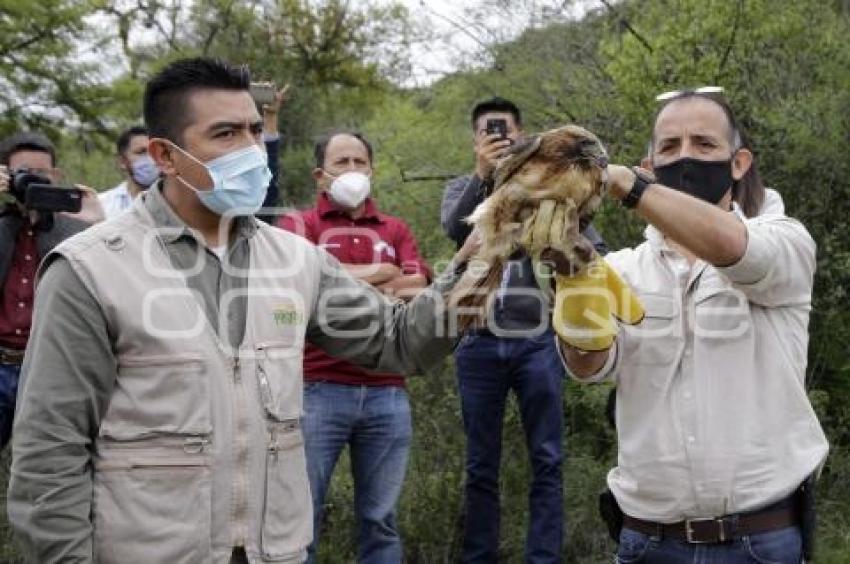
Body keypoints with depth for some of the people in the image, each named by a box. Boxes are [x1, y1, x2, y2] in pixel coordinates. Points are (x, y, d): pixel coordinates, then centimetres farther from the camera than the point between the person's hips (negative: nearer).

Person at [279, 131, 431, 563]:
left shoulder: (395, 230, 16)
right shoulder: (299, 225, 6)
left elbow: (419, 289, 1)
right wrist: (381, 274, -4)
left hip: (387, 392, 3)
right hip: (318, 389, -3)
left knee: (380, 520, 10)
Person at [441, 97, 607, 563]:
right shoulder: (462, 188, 8)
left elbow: (595, 250, 6)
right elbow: (453, 228, -15)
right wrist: (482, 174, -26)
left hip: (537, 341, 0)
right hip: (479, 343, 1)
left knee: (546, 461, 1)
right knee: (481, 464, 8)